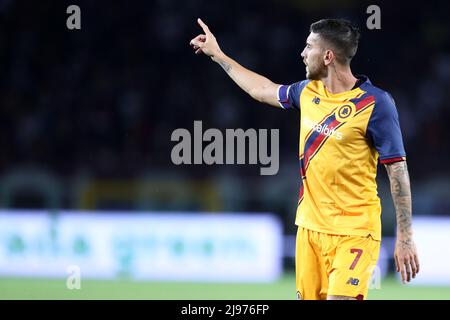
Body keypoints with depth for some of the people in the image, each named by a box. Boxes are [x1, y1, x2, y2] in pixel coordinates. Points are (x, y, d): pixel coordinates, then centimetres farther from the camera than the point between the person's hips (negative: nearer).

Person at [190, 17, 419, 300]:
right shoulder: (308, 92, 8)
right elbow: (263, 90, 29)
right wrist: (217, 54, 35)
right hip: (310, 226, 7)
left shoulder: (375, 103, -13)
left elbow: (398, 169, -11)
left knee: (340, 297, -20)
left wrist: (405, 238, -14)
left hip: (354, 232, -6)